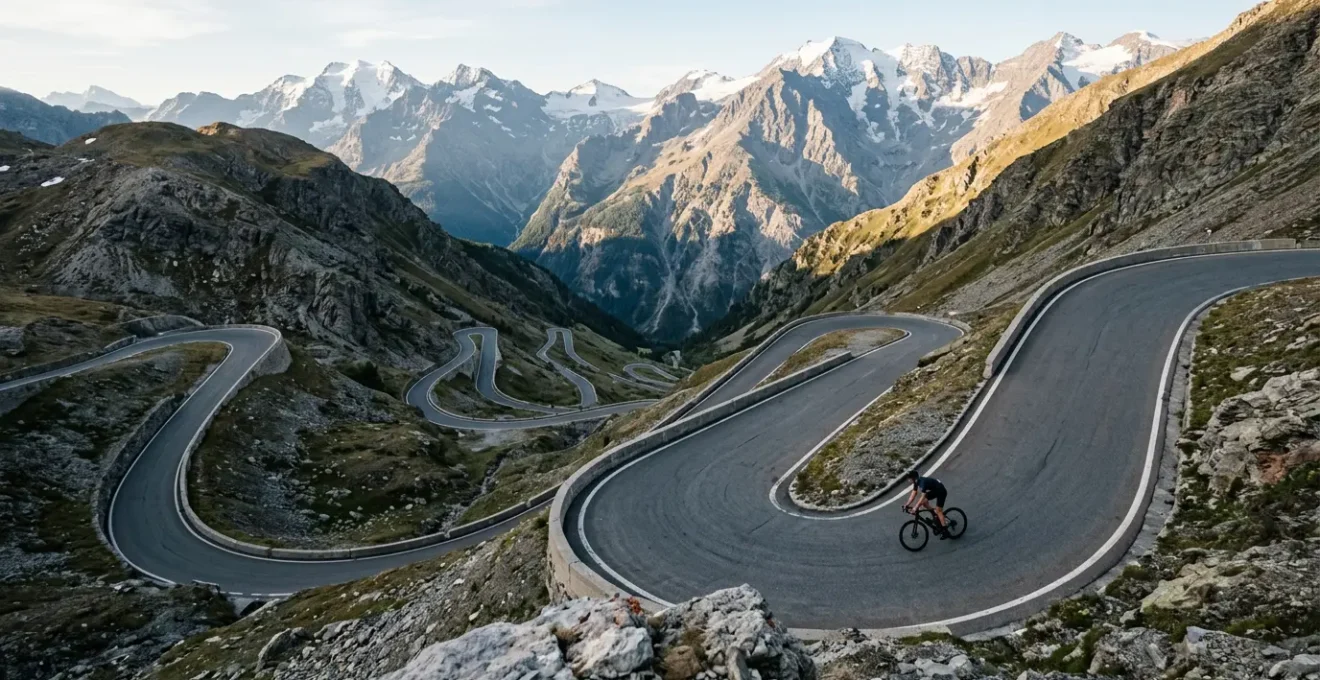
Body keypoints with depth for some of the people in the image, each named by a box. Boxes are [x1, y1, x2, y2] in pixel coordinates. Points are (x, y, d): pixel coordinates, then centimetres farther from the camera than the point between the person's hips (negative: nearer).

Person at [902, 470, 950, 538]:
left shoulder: (923, 482, -34)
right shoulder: (917, 481, -7)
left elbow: (923, 496, -38)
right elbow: (913, 494, -4)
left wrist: (915, 507, -40)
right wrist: (907, 504, -9)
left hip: (941, 492, -9)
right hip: (934, 491, 9)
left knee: (938, 511, -9)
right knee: (924, 502, 0)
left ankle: (945, 531, -4)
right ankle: (936, 515, 16)